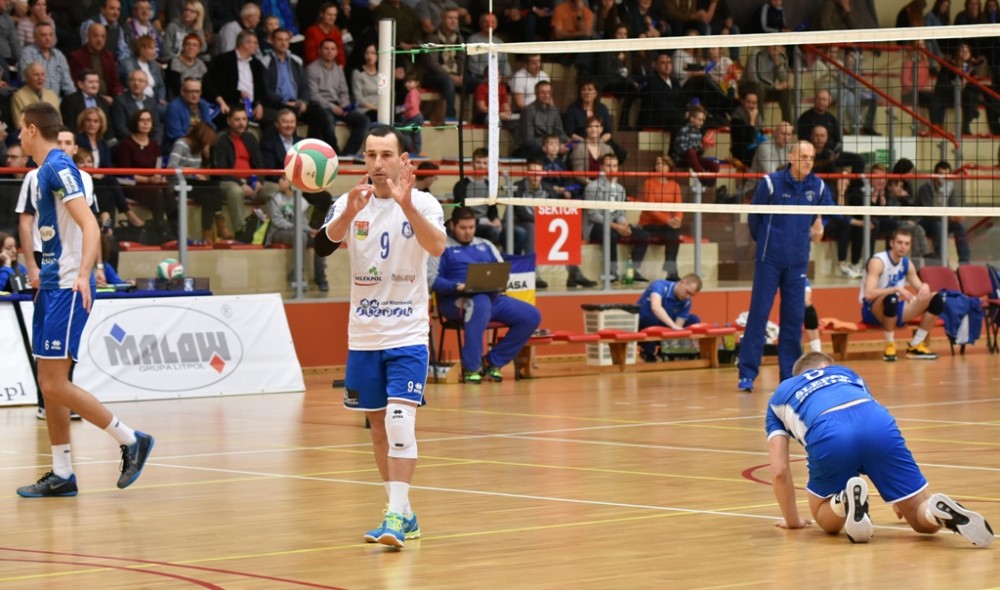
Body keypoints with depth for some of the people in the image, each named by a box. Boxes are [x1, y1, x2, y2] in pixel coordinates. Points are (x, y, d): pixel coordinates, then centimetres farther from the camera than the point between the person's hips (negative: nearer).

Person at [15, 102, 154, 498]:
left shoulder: (58, 167, -14)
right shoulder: (45, 171, 15)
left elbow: (89, 225, -24)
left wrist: (83, 274, -37)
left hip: (68, 288, -10)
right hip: (52, 286, 10)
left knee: (56, 384, -11)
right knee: (48, 383, 7)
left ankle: (131, 440, -1)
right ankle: (61, 475, 11)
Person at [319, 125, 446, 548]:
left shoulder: (423, 204, -7)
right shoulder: (351, 204, 0)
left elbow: (437, 247, -26)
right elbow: (326, 242, -20)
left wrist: (406, 205, -41)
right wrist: (349, 212, -41)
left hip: (407, 335, -4)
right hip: (363, 335, 4)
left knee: (399, 419, -18)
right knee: (378, 427, 10)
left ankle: (396, 515, -20)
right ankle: (404, 514, 21)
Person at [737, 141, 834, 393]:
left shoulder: (818, 187, 1)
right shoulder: (771, 183, -9)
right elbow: (754, 217, 2)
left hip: (798, 262, 4)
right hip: (770, 259, -3)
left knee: (794, 317, 4)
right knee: (758, 314, -5)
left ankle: (790, 373, 12)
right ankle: (747, 374, -4)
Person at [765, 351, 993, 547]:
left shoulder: (779, 397, 36)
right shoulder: (844, 372, 42)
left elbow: (779, 471, 26)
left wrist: (792, 520, 39)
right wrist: (901, 498, 55)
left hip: (827, 436, -2)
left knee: (828, 522, 24)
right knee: (926, 522, 12)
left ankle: (845, 501, -10)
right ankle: (941, 511, -23)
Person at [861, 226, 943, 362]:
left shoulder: (906, 263, 6)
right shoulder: (878, 262, -18)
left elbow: (920, 288, 10)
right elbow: (869, 294, -30)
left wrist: (925, 287, -16)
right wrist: (897, 289, -35)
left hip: (893, 310, 7)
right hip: (873, 310, -7)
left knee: (936, 299, -5)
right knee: (891, 298, -42)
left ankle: (915, 346, 2)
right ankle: (889, 345, -21)